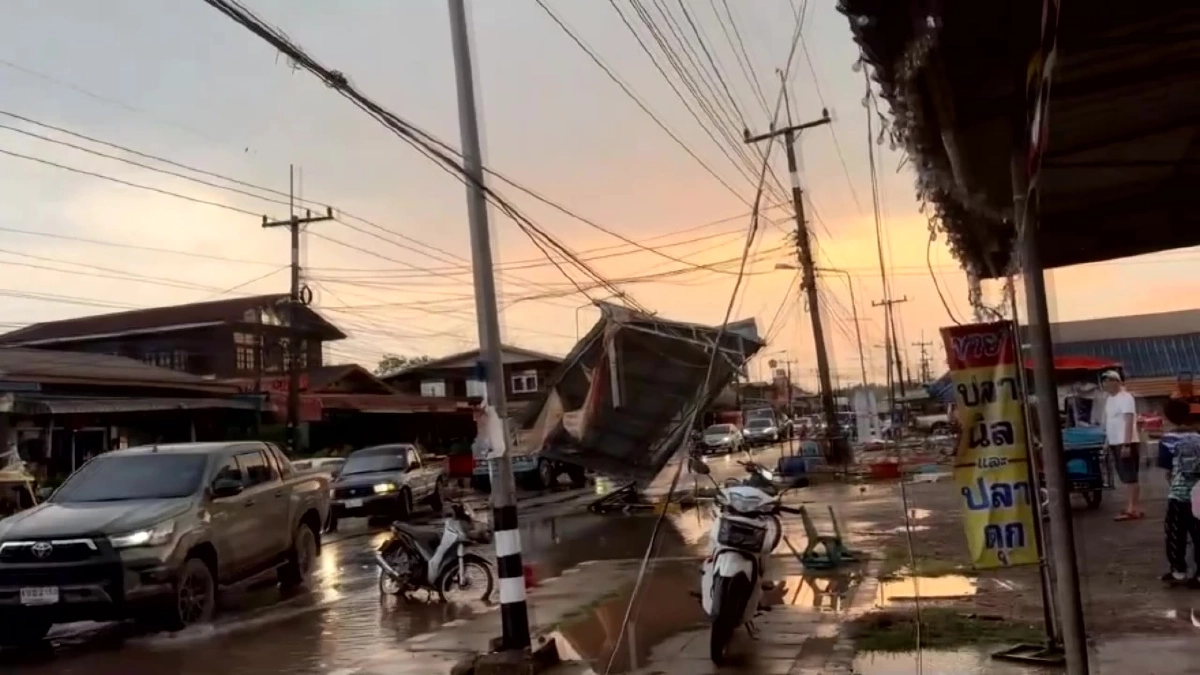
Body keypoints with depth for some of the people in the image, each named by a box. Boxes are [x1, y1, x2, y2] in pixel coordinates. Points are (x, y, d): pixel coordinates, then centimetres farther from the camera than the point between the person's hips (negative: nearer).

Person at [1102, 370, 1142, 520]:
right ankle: (1130, 507, 18)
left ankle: (1136, 509, -4)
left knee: (1130, 477, -6)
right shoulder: (1109, 398, 15)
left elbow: (1129, 421, -19)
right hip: (1114, 443, 9)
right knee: (1125, 477, 12)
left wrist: (1126, 444, -24)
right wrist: (1107, 440, 16)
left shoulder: (1125, 397, -13)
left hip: (1126, 442, -9)